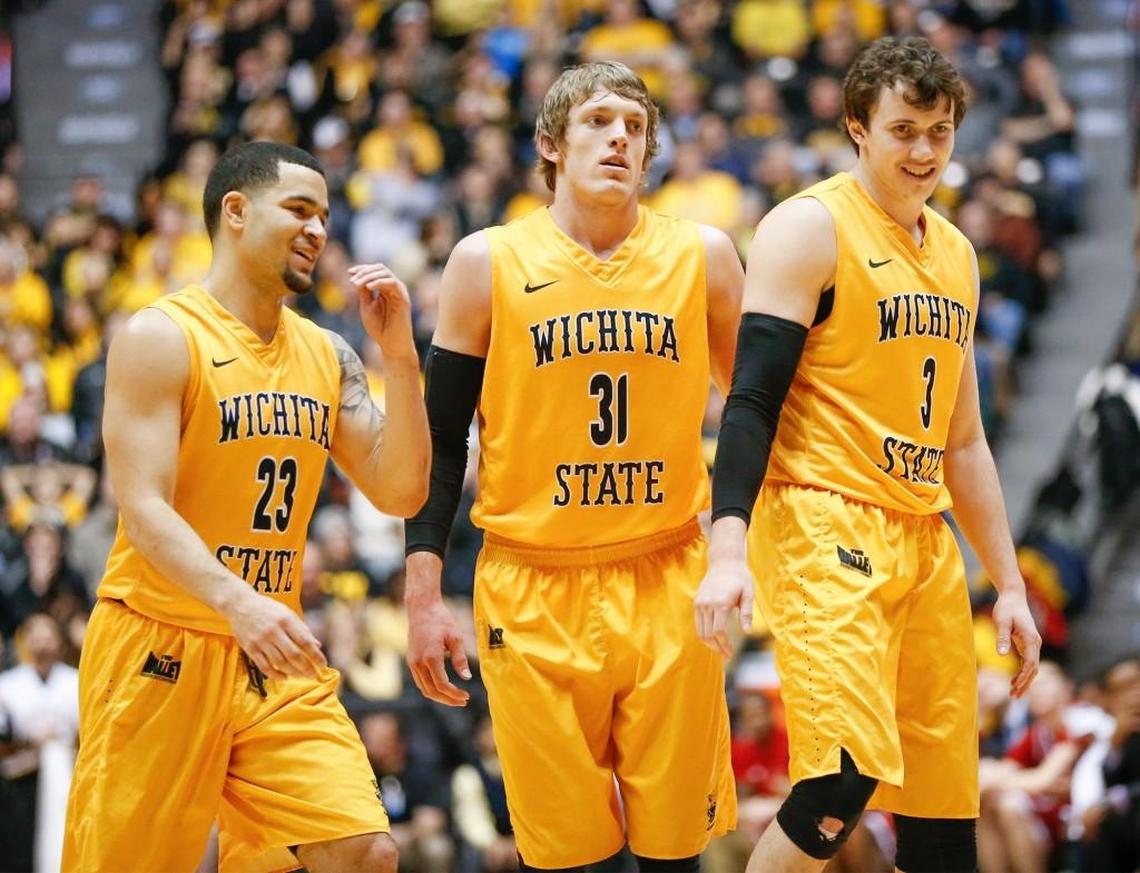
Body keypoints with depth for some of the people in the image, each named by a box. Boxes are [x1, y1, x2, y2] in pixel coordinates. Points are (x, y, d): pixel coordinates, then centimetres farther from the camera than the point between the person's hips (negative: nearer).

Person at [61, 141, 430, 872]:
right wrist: (237, 601, -34)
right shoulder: (161, 338, -8)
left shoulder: (327, 356, 11)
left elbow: (400, 493, 8)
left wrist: (400, 356, -2)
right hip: (161, 650, -5)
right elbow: (145, 511, -18)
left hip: (273, 654, 5)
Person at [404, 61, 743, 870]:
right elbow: (440, 438, 5)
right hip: (534, 591, -1)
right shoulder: (487, 263, 2)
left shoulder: (701, 255, 5)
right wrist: (424, 594, -2)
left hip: (669, 585, 1)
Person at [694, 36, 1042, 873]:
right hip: (824, 522, -8)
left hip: (925, 538, 8)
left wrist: (1010, 583, 21)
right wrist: (729, 549, -24)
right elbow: (753, 399, -12)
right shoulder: (810, 228, -5)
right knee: (847, 776, -23)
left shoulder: (955, 253, 18)